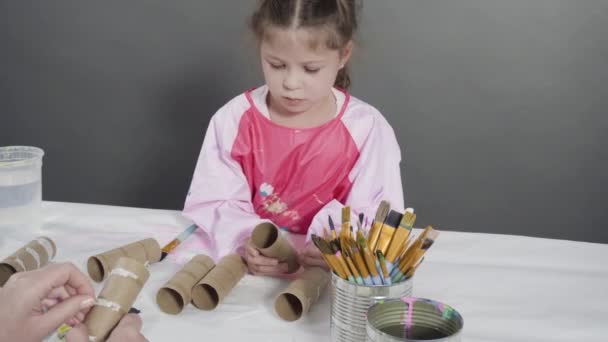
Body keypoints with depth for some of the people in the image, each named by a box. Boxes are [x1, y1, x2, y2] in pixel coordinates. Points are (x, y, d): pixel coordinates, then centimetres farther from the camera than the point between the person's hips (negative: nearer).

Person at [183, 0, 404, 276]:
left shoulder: (367, 129, -7)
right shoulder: (234, 120, -3)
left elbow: (382, 218, -9)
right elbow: (210, 202, -4)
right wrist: (245, 239, -24)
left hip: (329, 269, -2)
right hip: (250, 263, 2)